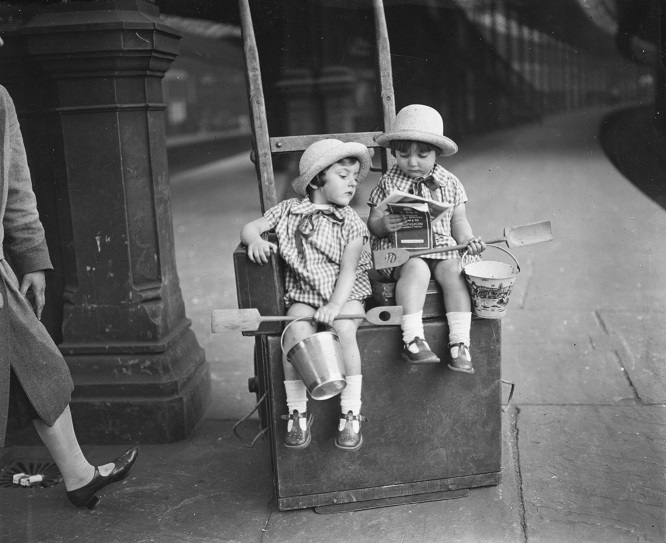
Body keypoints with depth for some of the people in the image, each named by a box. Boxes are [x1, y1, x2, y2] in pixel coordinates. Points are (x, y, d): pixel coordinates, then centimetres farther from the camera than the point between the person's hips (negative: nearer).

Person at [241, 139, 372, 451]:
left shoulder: (350, 222, 1)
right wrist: (255, 241, -16)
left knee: (343, 329, -30)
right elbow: (249, 227, 9)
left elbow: (348, 269, -6)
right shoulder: (288, 211, 6)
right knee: (297, 330, -28)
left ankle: (351, 413, -18)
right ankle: (297, 412, -14)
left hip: (345, 293, -1)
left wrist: (335, 304, -21)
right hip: (303, 294, 1)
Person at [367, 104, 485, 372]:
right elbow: (372, 223, 2)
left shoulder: (449, 183, 9)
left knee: (453, 270, -26)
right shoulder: (388, 184, 2)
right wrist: (383, 225, -22)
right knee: (416, 269, -33)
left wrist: (468, 239, -6)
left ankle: (460, 343, -24)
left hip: (442, 248, 3)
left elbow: (458, 220, 14)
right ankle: (412, 339, -34)